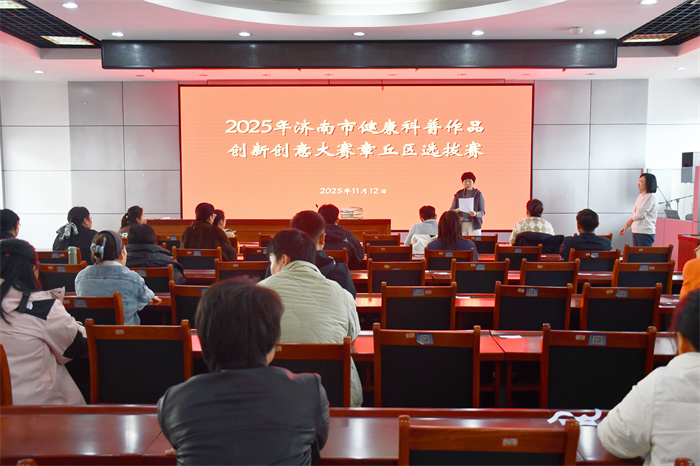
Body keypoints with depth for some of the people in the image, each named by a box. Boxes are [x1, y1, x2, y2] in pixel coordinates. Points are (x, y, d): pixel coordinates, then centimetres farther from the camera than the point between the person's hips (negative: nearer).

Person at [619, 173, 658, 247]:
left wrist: (627, 224, -1)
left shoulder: (651, 196, -9)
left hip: (646, 232, -8)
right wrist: (625, 227, 11)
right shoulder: (640, 196, 15)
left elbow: (640, 214, -14)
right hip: (635, 231, 8)